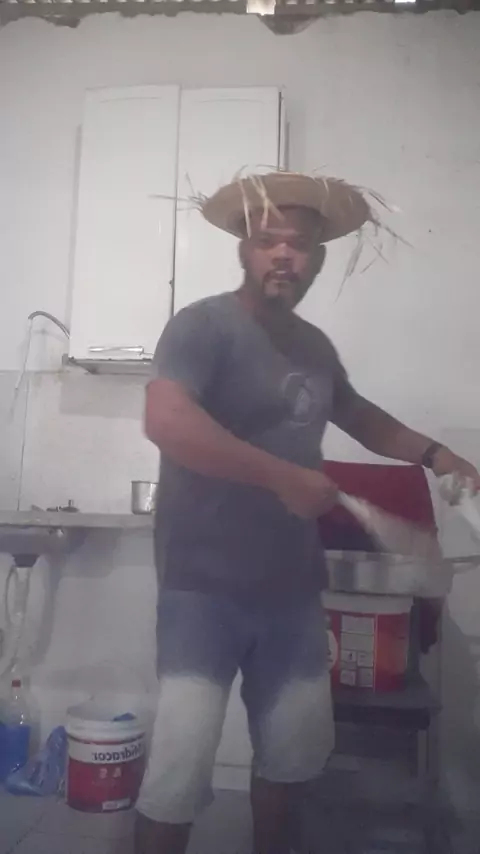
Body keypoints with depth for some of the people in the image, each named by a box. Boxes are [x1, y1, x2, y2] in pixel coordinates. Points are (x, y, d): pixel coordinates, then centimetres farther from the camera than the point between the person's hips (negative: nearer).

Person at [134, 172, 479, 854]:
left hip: (292, 587, 7)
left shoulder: (314, 345, 10)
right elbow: (165, 421, -28)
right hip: (206, 586, -6)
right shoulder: (205, 325, -12)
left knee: (300, 747, 19)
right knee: (182, 764, -4)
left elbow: (357, 414, 27)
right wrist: (286, 477, -25)